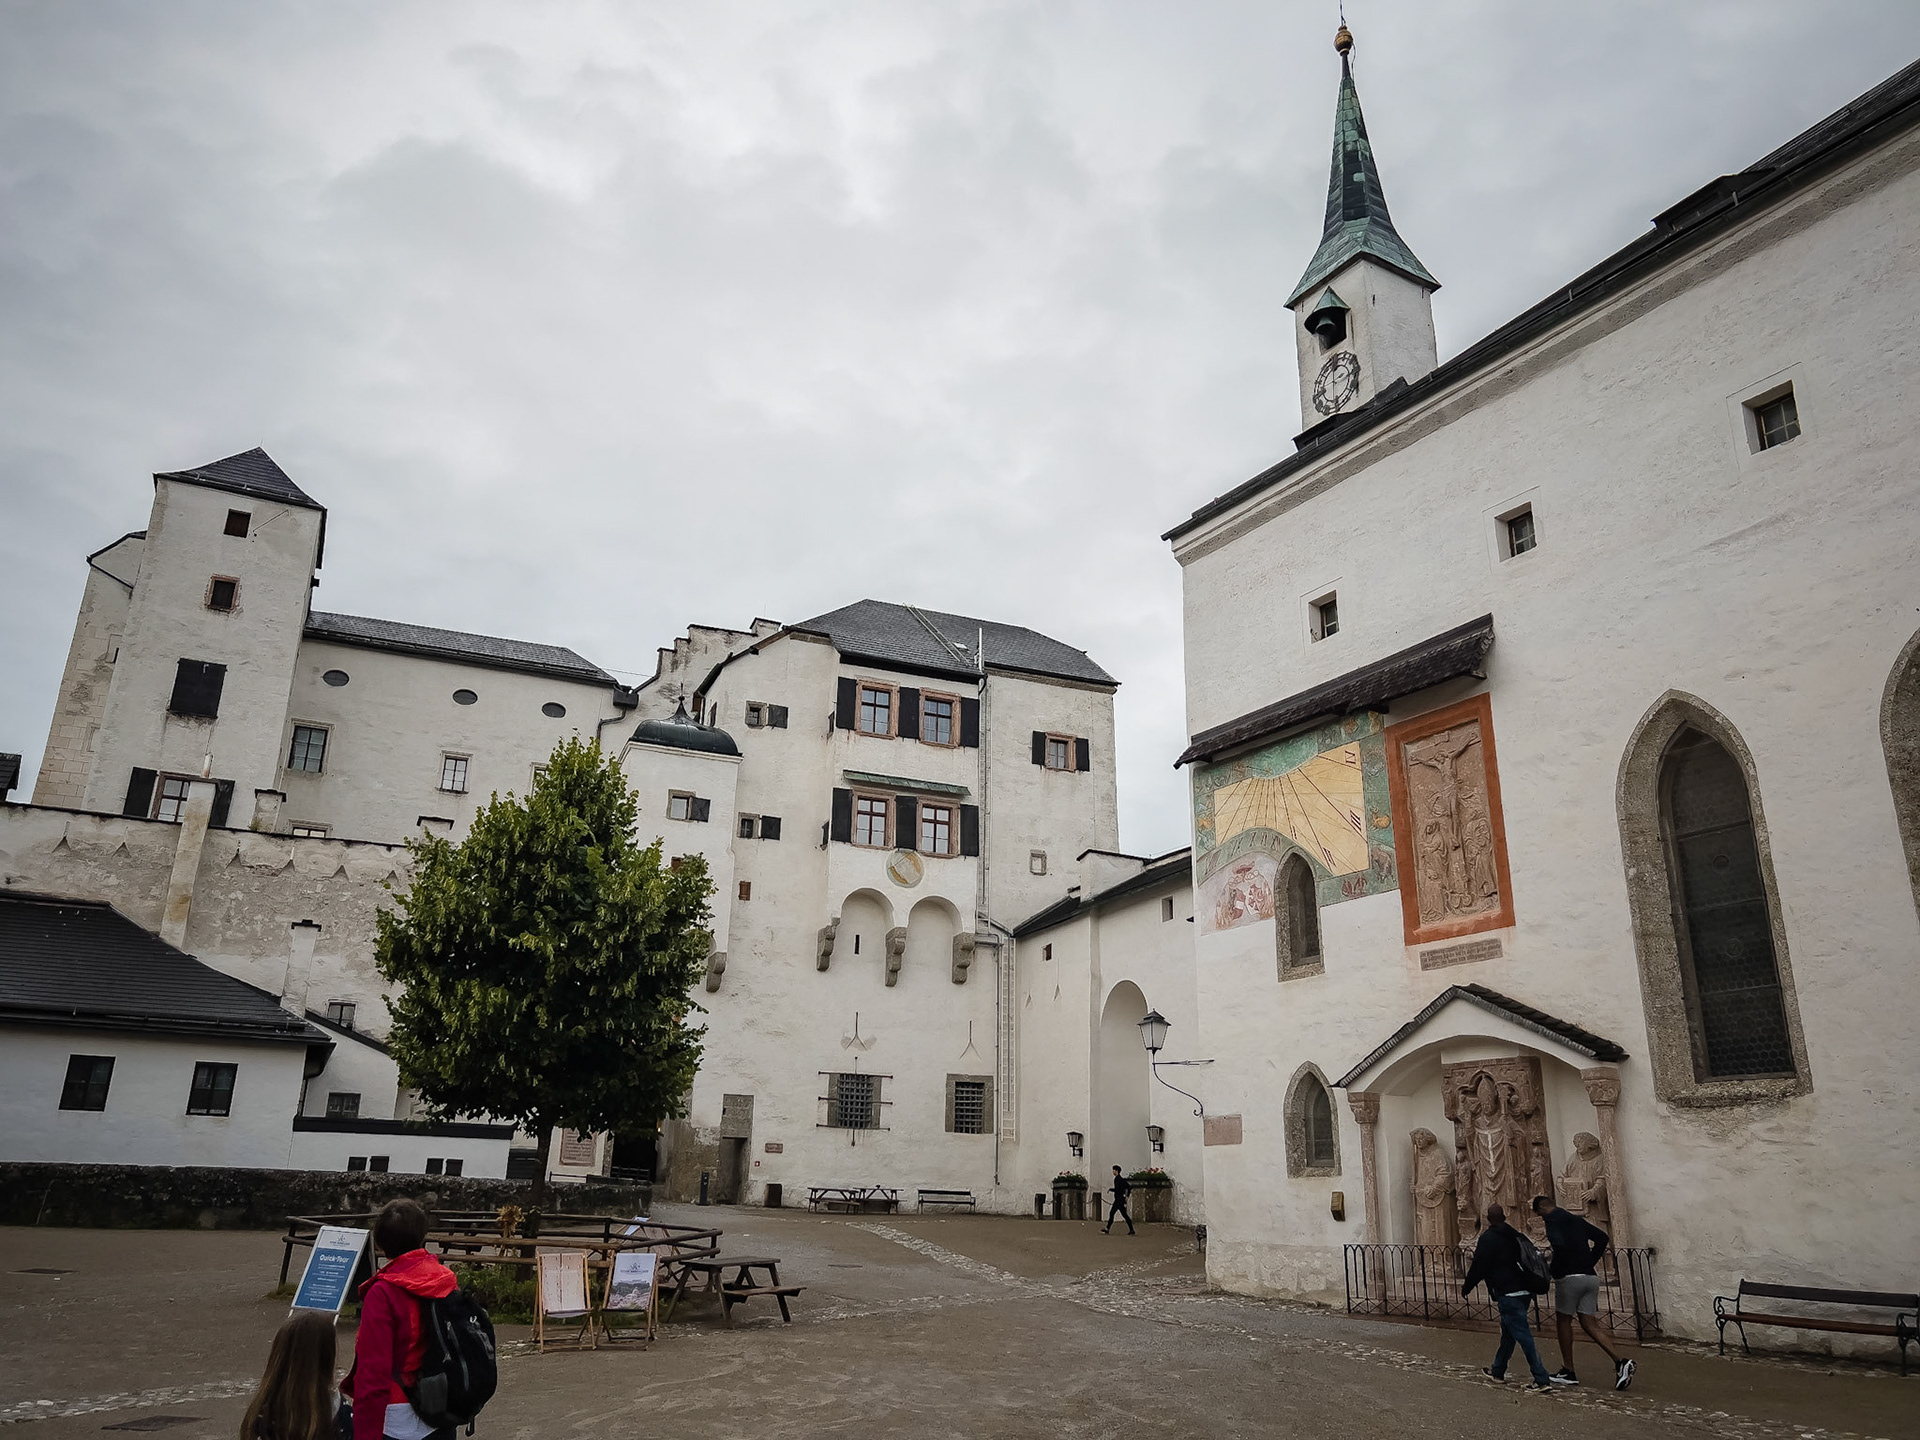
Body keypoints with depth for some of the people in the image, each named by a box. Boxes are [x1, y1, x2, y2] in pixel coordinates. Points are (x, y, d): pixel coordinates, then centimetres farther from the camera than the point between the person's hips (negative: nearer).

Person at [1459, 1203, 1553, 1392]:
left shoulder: (1488, 1238, -10)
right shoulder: (1514, 1235, 14)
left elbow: (1479, 1266, -9)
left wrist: (1466, 1287, 5)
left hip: (1508, 1293, -9)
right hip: (1524, 1291, 9)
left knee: (1522, 1334, -7)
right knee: (1508, 1332, 19)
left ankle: (1542, 1380, -10)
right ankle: (1498, 1371, 32)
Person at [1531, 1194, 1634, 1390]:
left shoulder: (1553, 1219, -5)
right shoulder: (1575, 1219, 20)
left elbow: (1560, 1244, -22)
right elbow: (1602, 1237, 20)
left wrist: (1552, 1267, -7)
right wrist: (1590, 1262, 16)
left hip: (1570, 1277, -7)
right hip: (1591, 1277, 7)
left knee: (1563, 1321, 8)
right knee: (1589, 1325, 8)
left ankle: (1569, 1372, 12)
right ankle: (1620, 1362, -9)